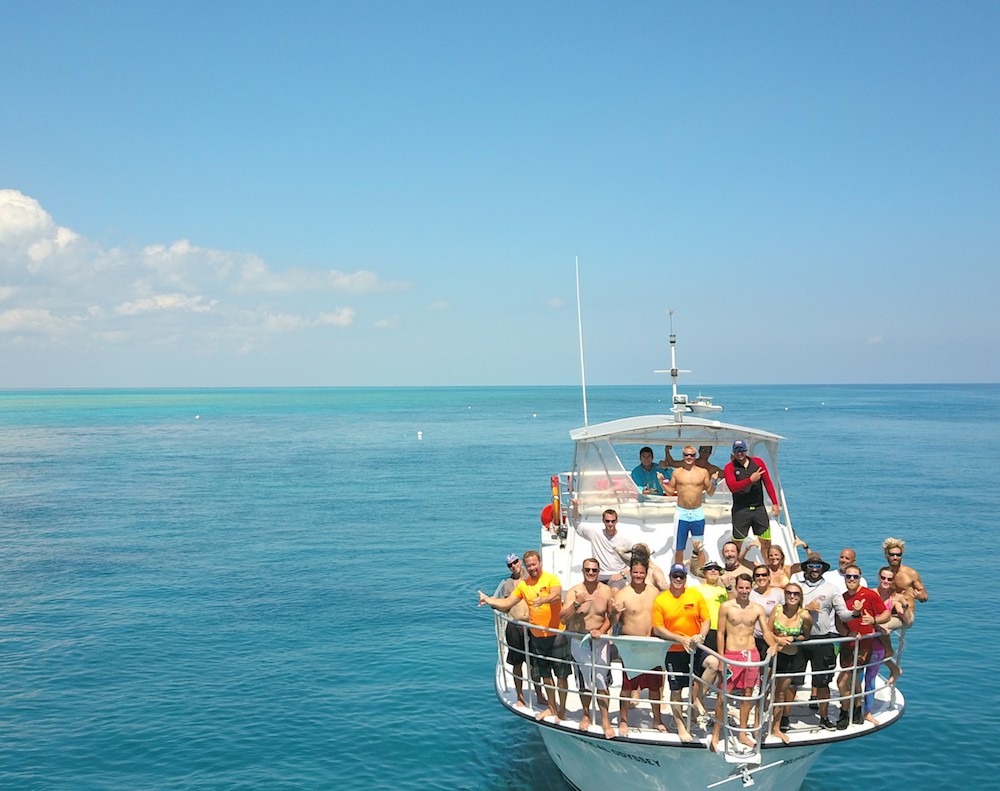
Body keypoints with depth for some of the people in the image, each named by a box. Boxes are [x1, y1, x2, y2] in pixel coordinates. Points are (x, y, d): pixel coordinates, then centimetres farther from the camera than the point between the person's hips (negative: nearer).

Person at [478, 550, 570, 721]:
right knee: (545, 675, 18)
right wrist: (489, 601, -10)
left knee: (561, 675, 4)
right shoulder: (523, 585, 5)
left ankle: (562, 710, 17)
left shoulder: (551, 579, -12)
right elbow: (507, 603, 6)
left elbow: (557, 595, -31)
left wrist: (543, 600, -50)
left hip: (556, 635, -6)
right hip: (537, 636, 6)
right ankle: (552, 707, 34)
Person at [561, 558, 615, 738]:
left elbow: (612, 616, 1)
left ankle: (605, 720, 11)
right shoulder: (574, 592, -9)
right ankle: (586, 715, 33)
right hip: (579, 642, 0)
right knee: (584, 682, 13)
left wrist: (602, 630, -15)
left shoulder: (606, 591, -5)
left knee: (602, 682, 0)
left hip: (600, 642, 0)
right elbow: (563, 619, -15)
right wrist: (577, 603, -29)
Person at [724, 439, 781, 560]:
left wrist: (775, 503, 3)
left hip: (759, 508, 2)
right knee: (737, 545, 3)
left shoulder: (758, 462, 6)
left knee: (766, 543, 2)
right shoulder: (730, 467, -1)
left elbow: (768, 483, 8)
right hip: (740, 509, -2)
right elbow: (732, 487, -16)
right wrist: (750, 480, -25)